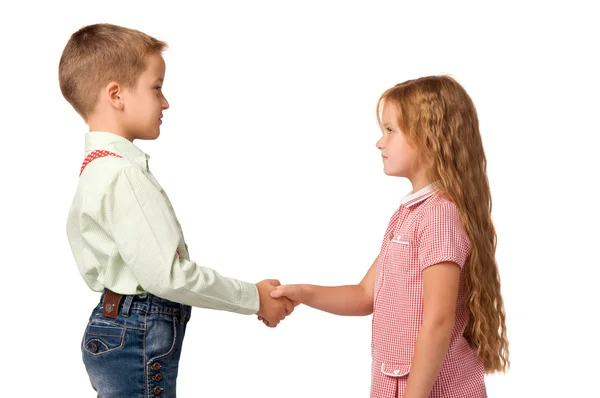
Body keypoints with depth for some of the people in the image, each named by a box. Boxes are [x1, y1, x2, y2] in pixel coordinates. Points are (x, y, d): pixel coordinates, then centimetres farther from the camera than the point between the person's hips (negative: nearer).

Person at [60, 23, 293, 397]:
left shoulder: (96, 167, 12)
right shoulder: (123, 176, -21)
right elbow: (166, 273, -26)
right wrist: (253, 298, -16)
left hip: (115, 325, 10)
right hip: (138, 338, -10)